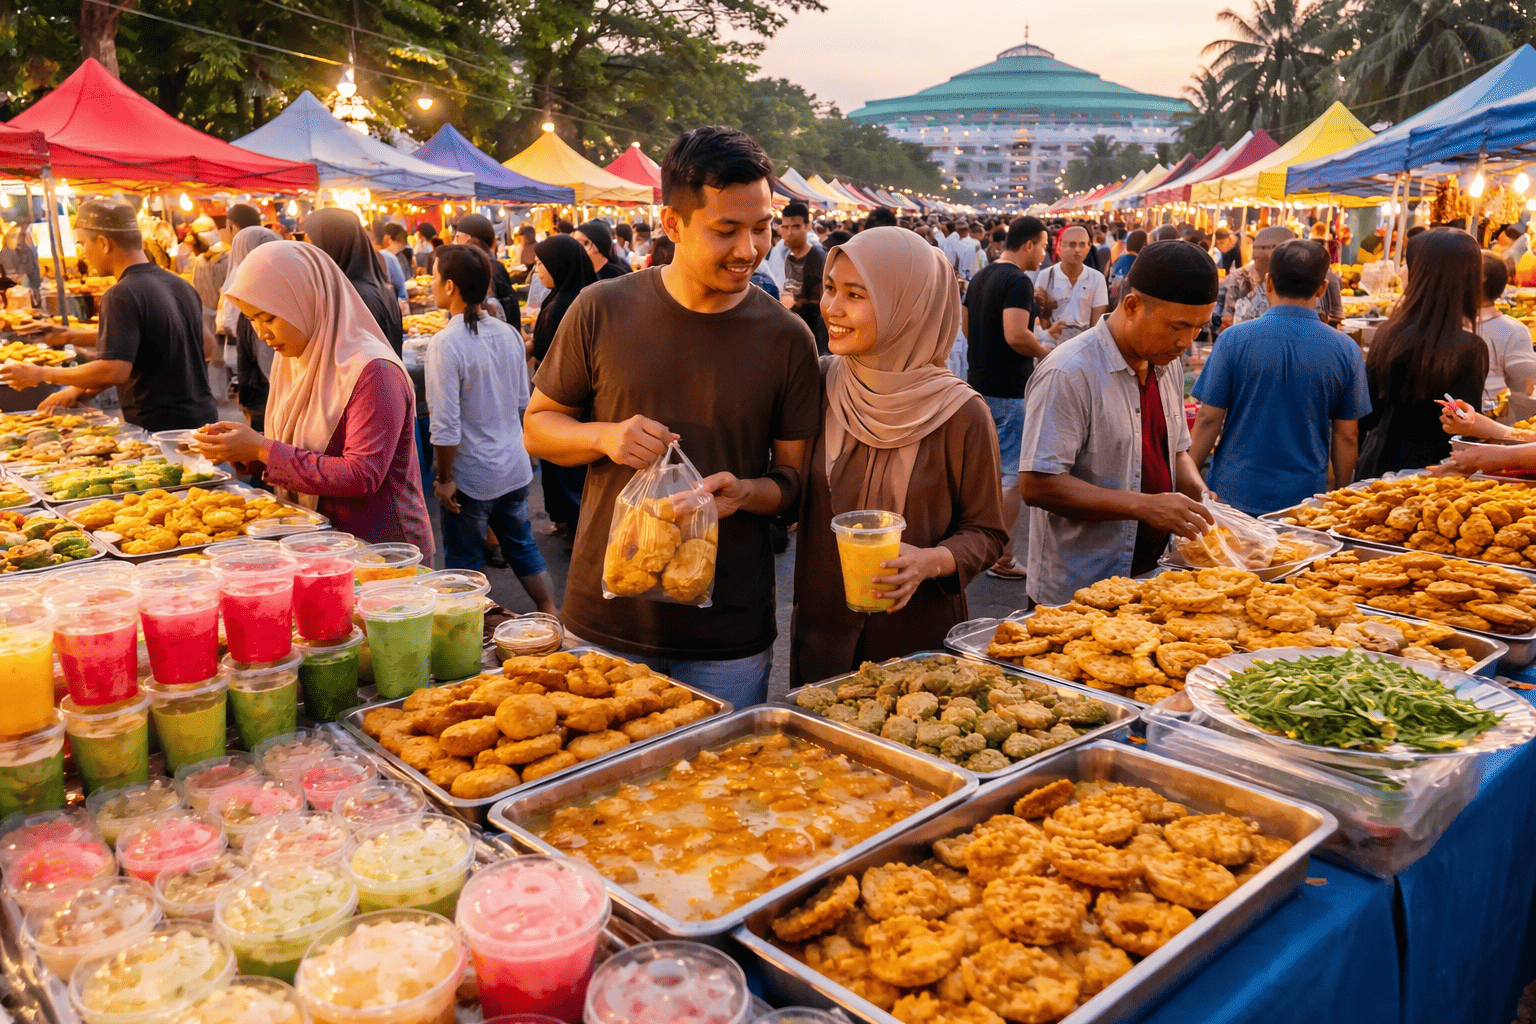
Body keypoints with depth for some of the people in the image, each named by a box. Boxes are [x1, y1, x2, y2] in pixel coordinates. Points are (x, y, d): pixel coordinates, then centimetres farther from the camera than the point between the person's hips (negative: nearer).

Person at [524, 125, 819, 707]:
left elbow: (796, 479, 2)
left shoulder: (787, 338, -3)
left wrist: (745, 491, -20)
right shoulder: (603, 310, -3)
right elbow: (537, 424, 7)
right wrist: (605, 436, -14)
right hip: (603, 620, 1)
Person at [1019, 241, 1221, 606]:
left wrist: (1201, 495, -3)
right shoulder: (1069, 374, -20)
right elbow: (1037, 485, -24)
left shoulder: (1167, 364, 8)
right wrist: (1145, 505, -27)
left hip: (1151, 574, 8)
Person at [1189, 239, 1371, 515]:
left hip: (1235, 492, -1)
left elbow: (1209, 419, -7)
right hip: (1305, 497, 1)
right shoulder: (1346, 350, -3)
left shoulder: (1234, 340, -8)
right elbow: (1346, 435, 2)